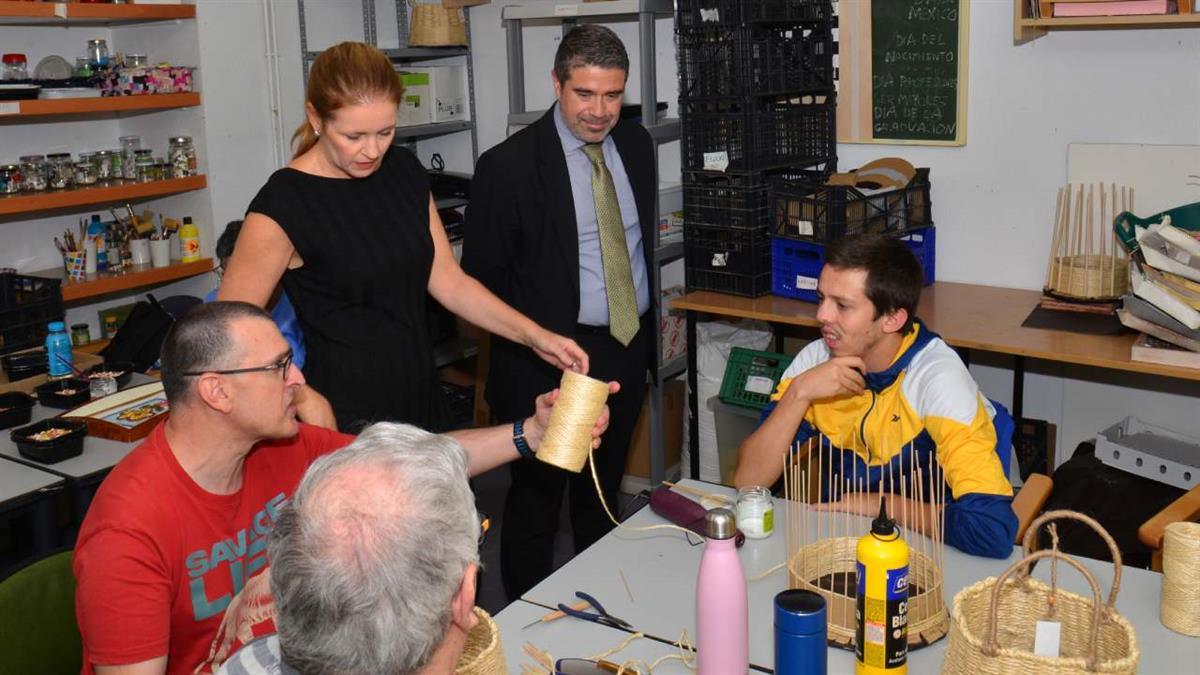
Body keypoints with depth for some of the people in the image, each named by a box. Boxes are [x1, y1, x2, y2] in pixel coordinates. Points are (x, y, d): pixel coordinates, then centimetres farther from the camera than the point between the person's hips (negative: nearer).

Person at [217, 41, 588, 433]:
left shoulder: (403, 171, 2)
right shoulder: (283, 206, -16)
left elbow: (449, 282, 5)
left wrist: (534, 336, -4)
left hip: (421, 400, 6)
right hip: (347, 417, -6)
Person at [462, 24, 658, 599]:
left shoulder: (636, 144, 4)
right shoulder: (509, 164, -15)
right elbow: (481, 274, -9)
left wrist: (649, 325, 13)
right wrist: (529, 344, -9)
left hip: (628, 349, 6)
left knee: (603, 495, 20)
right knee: (536, 499, 8)